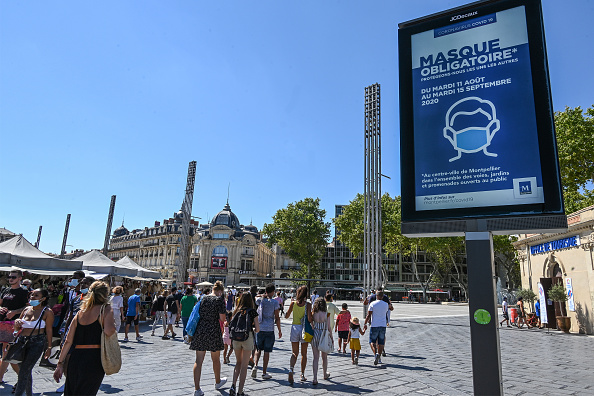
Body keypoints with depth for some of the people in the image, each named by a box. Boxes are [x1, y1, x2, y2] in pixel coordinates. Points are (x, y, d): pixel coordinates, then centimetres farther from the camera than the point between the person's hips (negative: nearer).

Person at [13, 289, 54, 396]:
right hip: (22, 342, 6)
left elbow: (49, 330, -6)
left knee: (24, 372, -9)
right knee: (26, 371, 14)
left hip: (36, 343, -6)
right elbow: (17, 329, 17)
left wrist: (49, 347, -6)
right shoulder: (26, 309, 9)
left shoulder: (47, 312, -7)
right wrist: (16, 323, -6)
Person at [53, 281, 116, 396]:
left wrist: (60, 364, 16)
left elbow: (68, 341, 10)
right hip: (94, 360, -5)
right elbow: (109, 331, -22)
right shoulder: (106, 309, -5)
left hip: (75, 359, 6)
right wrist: (113, 325, -1)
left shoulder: (80, 313, 11)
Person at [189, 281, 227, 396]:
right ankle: (217, 382, 35)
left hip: (200, 330, 4)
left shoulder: (203, 298, 6)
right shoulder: (219, 299, -8)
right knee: (216, 359, 16)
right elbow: (222, 318, -11)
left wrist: (191, 332, 18)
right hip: (214, 331, -3)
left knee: (198, 360, 6)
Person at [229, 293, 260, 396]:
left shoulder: (237, 310, 6)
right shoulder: (252, 311, -4)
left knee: (238, 362, 21)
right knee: (244, 365, 7)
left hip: (235, 338, 3)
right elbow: (257, 329, -4)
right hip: (247, 338, -3)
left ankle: (233, 386, 9)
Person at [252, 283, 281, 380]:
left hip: (259, 328, 3)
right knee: (266, 351, 6)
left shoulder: (259, 300, 2)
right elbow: (277, 318, -6)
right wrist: (279, 330, 3)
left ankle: (255, 366, -1)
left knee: (258, 349, 19)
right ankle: (264, 373, 11)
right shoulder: (274, 302, -7)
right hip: (269, 329, -3)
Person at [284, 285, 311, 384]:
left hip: (294, 328, 2)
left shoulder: (293, 303, -2)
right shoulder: (308, 304, -9)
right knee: (304, 354, 14)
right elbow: (309, 318, -17)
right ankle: (302, 375, 20)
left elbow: (286, 316, 6)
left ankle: (291, 368, -13)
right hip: (304, 329, -2)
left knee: (294, 353, 12)